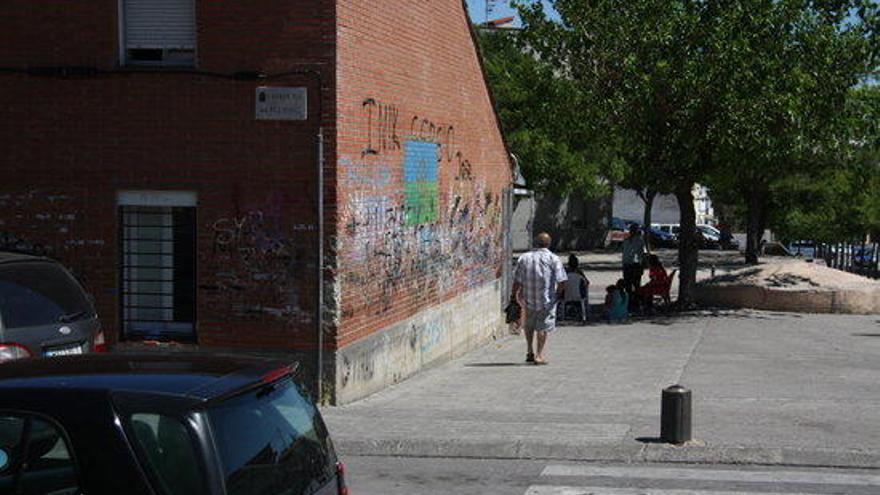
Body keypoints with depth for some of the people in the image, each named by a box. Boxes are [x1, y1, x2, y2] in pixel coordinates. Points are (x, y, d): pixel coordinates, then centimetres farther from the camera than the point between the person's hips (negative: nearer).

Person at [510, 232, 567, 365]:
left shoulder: (524, 258, -2)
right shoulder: (553, 259, -7)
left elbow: (517, 281, -4)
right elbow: (561, 281, -12)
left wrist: (513, 295, 9)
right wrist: (559, 293, 6)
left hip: (528, 299, 2)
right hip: (547, 299, -2)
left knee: (529, 324, 23)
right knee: (543, 326, 8)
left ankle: (529, 350, 21)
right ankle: (539, 355, 7)